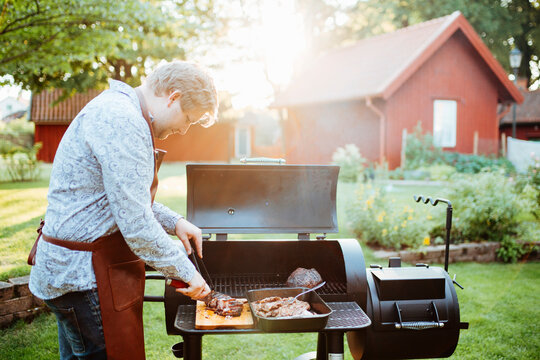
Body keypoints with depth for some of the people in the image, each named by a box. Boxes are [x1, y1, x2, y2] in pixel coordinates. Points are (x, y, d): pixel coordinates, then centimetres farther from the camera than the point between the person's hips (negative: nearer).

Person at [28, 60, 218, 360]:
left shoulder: (118, 108, 12)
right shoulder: (123, 122, -23)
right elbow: (136, 226, -25)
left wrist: (174, 222, 9)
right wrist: (186, 272, -14)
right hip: (85, 278, -11)